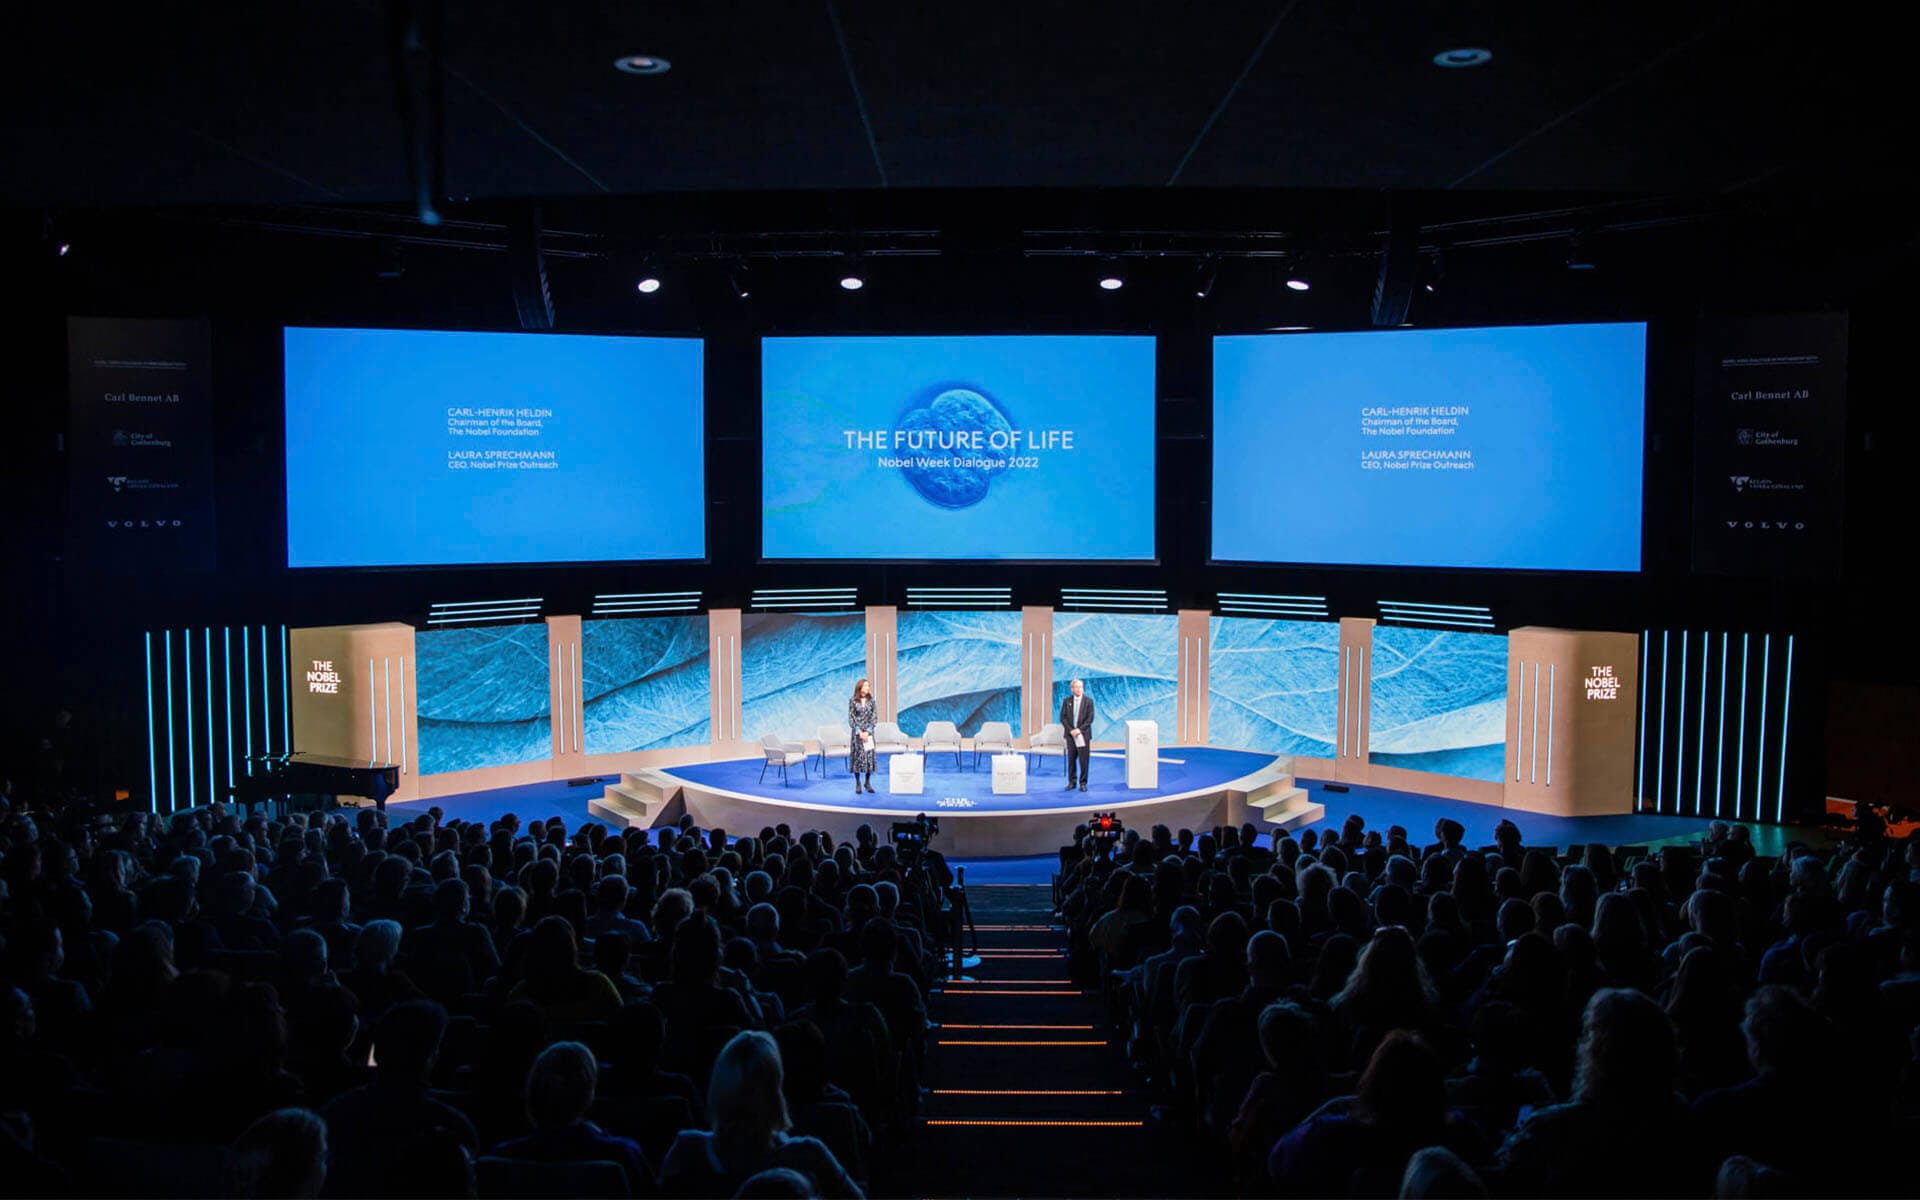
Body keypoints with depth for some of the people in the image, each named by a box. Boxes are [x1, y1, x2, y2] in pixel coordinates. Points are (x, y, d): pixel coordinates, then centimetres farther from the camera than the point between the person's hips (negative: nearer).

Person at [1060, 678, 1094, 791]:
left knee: (1084, 760, -2)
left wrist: (1079, 729, -13)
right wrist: (1071, 730, -10)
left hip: (1083, 734, -2)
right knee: (1071, 760, 6)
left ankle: (1083, 783, 5)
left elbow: (1090, 718, -4)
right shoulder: (1067, 701, 6)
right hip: (1070, 735, 2)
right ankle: (1071, 782, 14)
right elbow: (1063, 718, 3)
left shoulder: (1088, 701, 1)